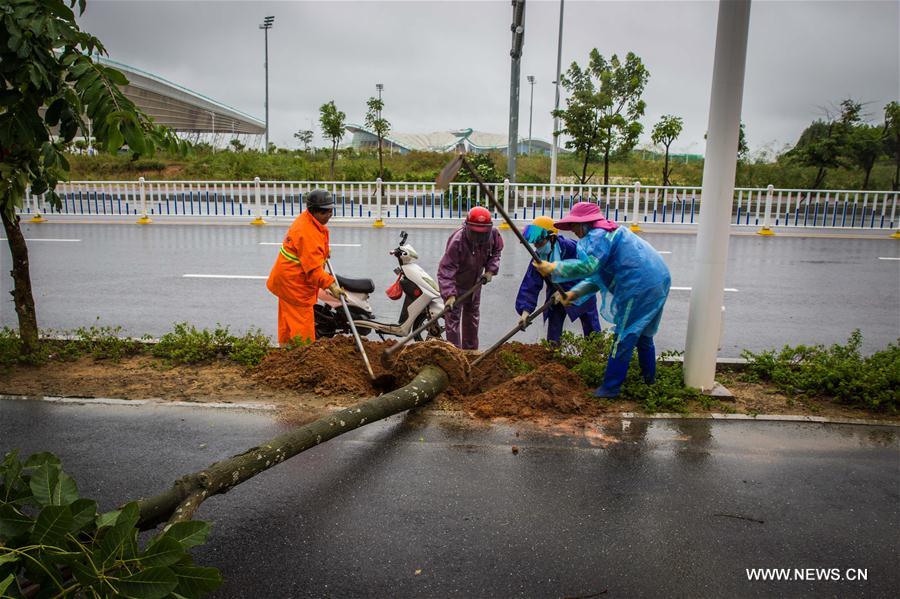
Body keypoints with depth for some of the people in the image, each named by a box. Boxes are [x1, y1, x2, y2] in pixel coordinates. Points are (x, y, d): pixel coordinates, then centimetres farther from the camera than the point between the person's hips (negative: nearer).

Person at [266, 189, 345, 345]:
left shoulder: (307, 220, 5)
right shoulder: (307, 233, -28)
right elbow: (313, 267, -32)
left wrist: (325, 250, 16)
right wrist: (331, 285, -35)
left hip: (288, 279, 11)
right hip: (294, 282, -11)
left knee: (288, 321, 20)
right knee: (302, 321, -7)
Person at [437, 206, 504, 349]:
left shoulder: (493, 234, -21)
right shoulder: (457, 241, -37)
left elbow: (496, 250, 4)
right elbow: (445, 269, -39)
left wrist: (491, 269, -11)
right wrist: (449, 295, -48)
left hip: (475, 281, 6)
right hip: (456, 282, -6)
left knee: (472, 314, 19)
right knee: (453, 316, -10)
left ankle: (471, 350, 35)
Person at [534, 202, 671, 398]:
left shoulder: (598, 236, -14)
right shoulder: (609, 232, 20)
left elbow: (587, 266, -31)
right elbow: (598, 274, 18)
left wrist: (553, 268, -26)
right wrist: (575, 293, 8)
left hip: (640, 288, -10)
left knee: (624, 338, -2)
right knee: (643, 334, 25)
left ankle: (610, 387, 6)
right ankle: (649, 376, 41)